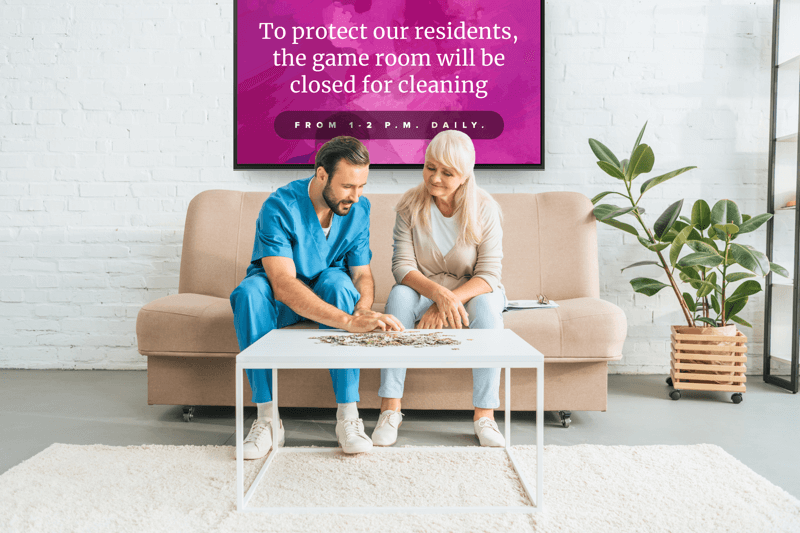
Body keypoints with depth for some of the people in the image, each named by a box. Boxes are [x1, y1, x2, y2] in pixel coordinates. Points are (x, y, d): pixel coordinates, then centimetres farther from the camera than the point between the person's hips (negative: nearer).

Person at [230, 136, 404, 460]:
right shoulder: (279, 207, -27)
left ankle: (347, 413, -31)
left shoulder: (358, 209, -11)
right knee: (250, 290, -35)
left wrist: (363, 310, -34)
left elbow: (362, 274, -9)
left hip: (328, 292, 2)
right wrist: (348, 321, -51)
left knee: (337, 280, -33)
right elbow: (283, 285, -39)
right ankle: (267, 416, -29)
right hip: (280, 299, -2)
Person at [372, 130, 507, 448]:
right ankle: (390, 409, -29)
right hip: (424, 291, 1)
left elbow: (489, 275, -16)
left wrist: (449, 301, -31)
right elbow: (402, 265, -15)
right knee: (399, 294, -31)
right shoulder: (410, 205, -10)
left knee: (487, 304, -34)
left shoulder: (484, 208, -13)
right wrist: (438, 293, -34)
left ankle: (484, 415, -27)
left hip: (472, 292, -1)